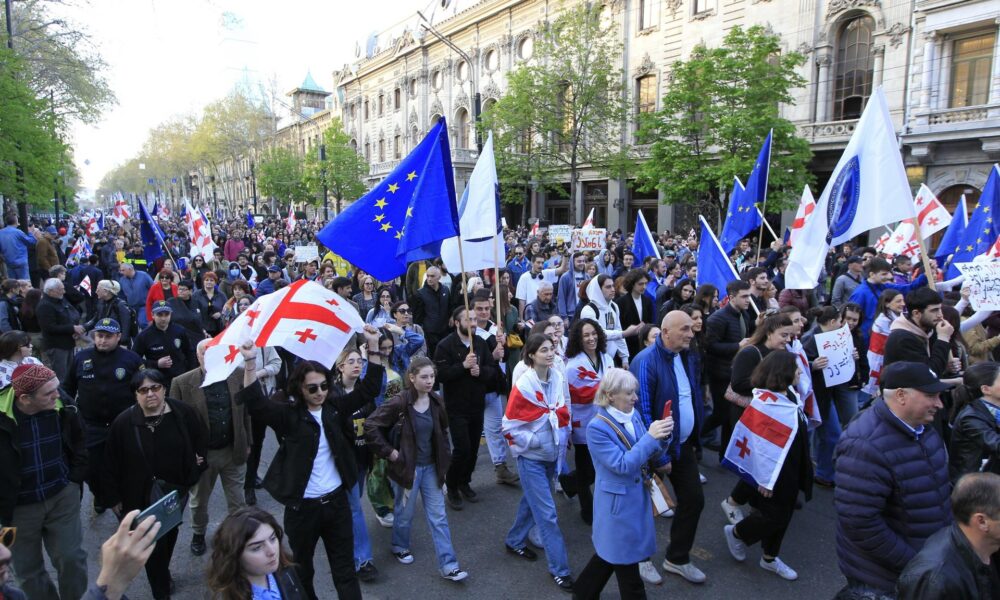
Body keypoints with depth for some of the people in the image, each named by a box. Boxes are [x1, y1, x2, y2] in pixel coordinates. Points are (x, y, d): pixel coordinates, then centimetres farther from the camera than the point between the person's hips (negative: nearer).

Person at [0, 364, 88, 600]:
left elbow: (79, 449, 7)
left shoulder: (64, 409, -11)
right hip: (20, 506, -1)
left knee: (72, 557, 4)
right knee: (28, 569, 14)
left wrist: (73, 482, 3)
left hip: (62, 497, 1)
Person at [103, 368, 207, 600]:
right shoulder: (124, 422, -14)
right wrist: (113, 497, -3)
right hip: (142, 494, -2)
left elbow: (201, 438, 7)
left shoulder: (182, 413, -10)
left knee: (170, 535, 19)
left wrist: (196, 467, 1)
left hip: (176, 489, 3)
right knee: (153, 543, 1)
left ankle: (163, 574, 44)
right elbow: (111, 463, -6)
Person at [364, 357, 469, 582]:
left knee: (438, 516, 6)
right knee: (405, 512, 15)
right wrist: (389, 452, -17)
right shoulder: (399, 403, -19)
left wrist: (444, 458, 8)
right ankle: (399, 547, 43)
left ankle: (448, 565, 11)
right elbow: (370, 425, -19)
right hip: (407, 466, -4)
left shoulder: (436, 402, -3)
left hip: (431, 466, 4)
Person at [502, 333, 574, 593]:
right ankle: (559, 569, 8)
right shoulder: (523, 385, -21)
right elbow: (510, 427, -14)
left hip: (552, 454, 6)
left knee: (532, 500, 21)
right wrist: (534, 442, -16)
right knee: (547, 512, -3)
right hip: (531, 457, -6)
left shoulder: (558, 378, -5)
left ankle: (515, 541, 43)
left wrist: (562, 437, 7)